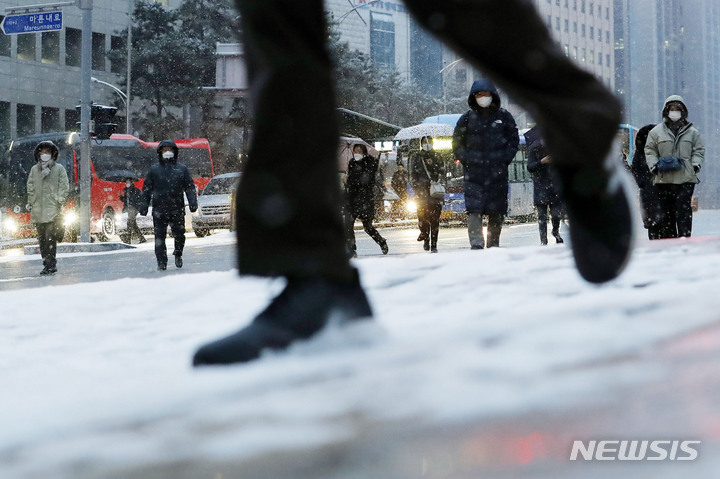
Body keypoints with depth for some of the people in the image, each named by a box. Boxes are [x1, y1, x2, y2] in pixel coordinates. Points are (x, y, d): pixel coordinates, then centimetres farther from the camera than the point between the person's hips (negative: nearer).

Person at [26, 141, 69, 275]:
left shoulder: (59, 169, 4)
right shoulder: (34, 169, 14)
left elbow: (64, 187, 3)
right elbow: (30, 187, 18)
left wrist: (59, 201, -6)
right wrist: (31, 201, 6)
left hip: (53, 210, -4)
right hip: (38, 211, 4)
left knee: (50, 238, -12)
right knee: (42, 238, 5)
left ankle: (51, 264, -11)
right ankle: (47, 263, 11)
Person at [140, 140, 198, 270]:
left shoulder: (182, 169, 11)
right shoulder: (154, 169, 9)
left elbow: (189, 187, 10)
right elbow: (147, 189, 10)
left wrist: (193, 202, -3)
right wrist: (144, 205, 4)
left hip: (177, 209, 0)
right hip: (159, 209, 0)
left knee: (179, 235, 1)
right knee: (159, 236, -3)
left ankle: (178, 254, 28)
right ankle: (162, 263, 3)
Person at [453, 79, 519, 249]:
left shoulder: (503, 116, 6)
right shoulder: (467, 118, 6)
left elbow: (514, 140, 12)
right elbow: (457, 143, 13)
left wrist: (504, 158, -1)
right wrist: (466, 159, -1)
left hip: (498, 172, 1)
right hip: (474, 173, -1)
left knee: (497, 210, 4)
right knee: (474, 209, -12)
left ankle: (493, 244, 14)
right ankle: (476, 243, -15)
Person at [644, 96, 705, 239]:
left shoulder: (692, 132, 12)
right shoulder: (656, 132, 10)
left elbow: (699, 150, 14)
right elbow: (649, 151, 11)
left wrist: (695, 165, -2)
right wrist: (655, 166, -4)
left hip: (686, 179, -1)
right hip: (663, 179, 1)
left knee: (683, 209, -10)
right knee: (666, 211, 2)